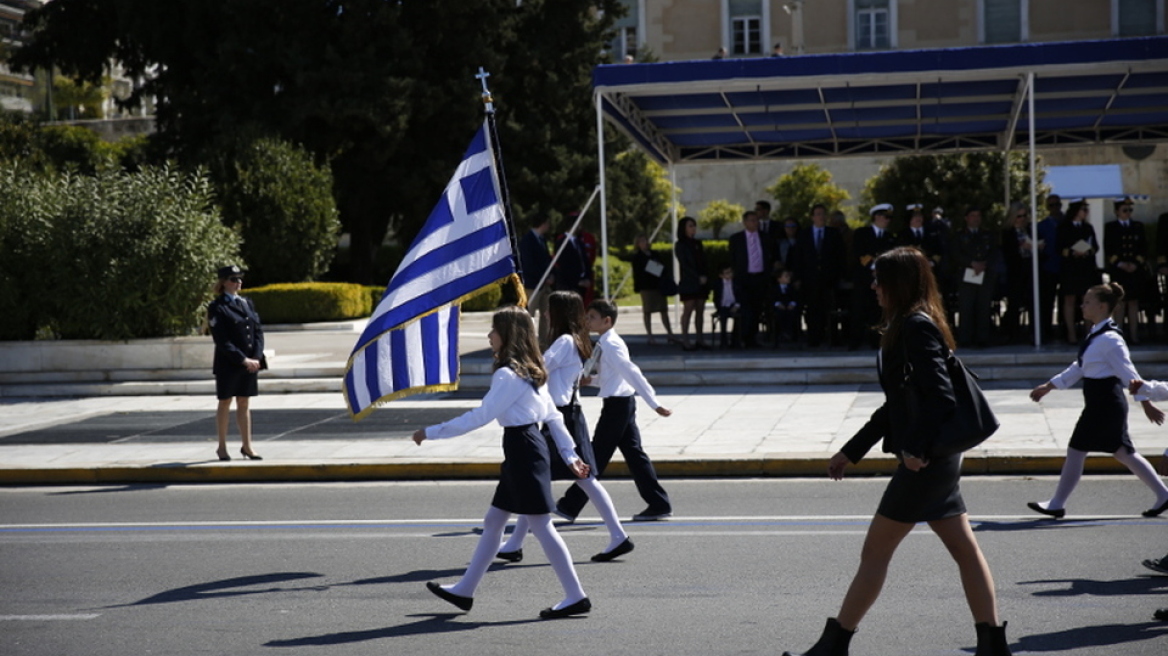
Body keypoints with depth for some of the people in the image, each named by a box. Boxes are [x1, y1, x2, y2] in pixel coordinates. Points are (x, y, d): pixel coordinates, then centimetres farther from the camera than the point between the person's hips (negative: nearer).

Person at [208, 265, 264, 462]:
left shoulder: (247, 303, 12)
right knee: (225, 403, 5)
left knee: (244, 404, 9)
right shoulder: (217, 307, -7)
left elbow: (259, 331, 7)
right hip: (228, 364, -5)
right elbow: (222, 340, -14)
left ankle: (247, 446, 15)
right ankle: (222, 447, 14)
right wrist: (243, 360, -19)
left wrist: (256, 358, -7)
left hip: (250, 362, 5)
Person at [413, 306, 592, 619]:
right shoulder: (531, 372, 14)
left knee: (541, 525, -6)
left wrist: (431, 432, -13)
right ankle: (465, 590, 24)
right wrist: (570, 455, 18)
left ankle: (576, 596, -2)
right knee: (493, 521, 16)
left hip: (523, 450, -10)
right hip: (526, 449, 10)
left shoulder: (508, 375, -16)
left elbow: (480, 416, -18)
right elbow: (553, 415, 16)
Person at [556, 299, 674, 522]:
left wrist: (655, 404, -25)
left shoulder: (610, 345, -17)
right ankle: (659, 504, 11)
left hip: (616, 404, -9)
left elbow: (633, 373, -22)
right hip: (623, 403, 9)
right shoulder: (605, 344, 12)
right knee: (633, 453, 10)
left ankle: (570, 506, 6)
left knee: (597, 455, -2)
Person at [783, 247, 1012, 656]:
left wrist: (915, 449, -24)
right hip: (936, 460, 10)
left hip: (925, 462, -10)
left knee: (875, 551, -2)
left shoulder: (916, 327, -14)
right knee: (965, 550, 9)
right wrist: (851, 452, 23)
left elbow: (940, 396, -24)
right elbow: (897, 404, 22)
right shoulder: (908, 326, 17)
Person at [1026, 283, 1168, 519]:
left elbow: (1128, 373, -21)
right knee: (1121, 451, 15)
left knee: (1076, 450, -1)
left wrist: (1146, 403, -22)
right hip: (1099, 402, 10)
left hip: (1105, 403, -10)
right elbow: (1079, 367, 20)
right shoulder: (1096, 334, 11)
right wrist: (1048, 386, 23)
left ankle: (1057, 504, 8)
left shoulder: (1109, 339, -18)